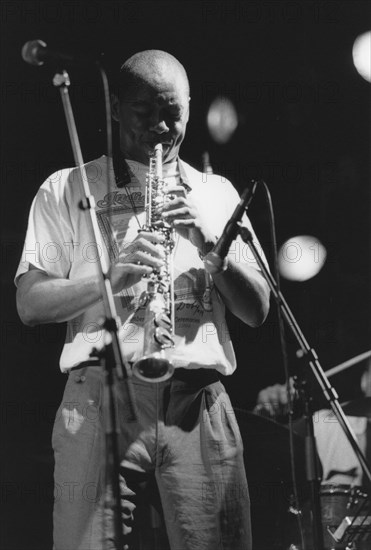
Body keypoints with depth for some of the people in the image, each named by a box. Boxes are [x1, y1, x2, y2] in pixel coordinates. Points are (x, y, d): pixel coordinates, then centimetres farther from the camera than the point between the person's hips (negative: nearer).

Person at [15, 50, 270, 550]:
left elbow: (257, 311, 13)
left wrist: (208, 240, -4)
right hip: (100, 397, -2)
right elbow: (30, 304, 3)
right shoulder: (66, 190, 13)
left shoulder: (216, 194, 20)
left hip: (199, 401, 2)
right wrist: (110, 278, -15)